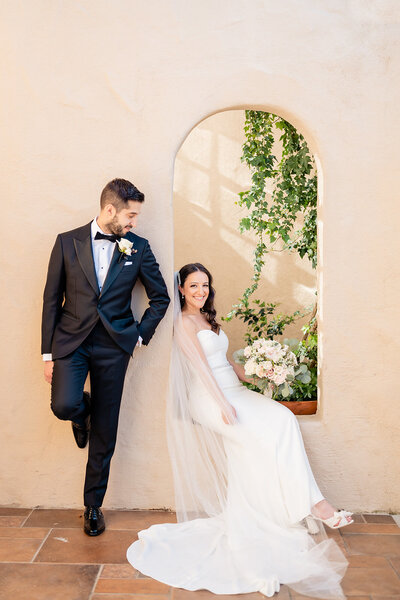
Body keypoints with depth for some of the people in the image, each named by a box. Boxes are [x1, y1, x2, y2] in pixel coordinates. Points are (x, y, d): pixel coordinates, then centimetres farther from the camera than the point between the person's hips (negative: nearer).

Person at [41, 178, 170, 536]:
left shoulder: (138, 247, 3)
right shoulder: (68, 242, 1)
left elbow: (161, 297, 11)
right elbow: (52, 300, 2)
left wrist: (141, 335, 2)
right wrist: (48, 353, 0)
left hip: (113, 346, 1)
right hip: (71, 339, 0)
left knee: (104, 433, 5)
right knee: (64, 405, -22)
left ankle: (94, 505, 25)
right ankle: (82, 413, 19)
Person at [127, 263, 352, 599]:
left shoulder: (209, 319, 21)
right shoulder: (184, 322, -4)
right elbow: (201, 366, -14)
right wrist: (222, 404, -21)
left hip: (233, 391, 8)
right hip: (209, 398, -7)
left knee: (283, 417, -16)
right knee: (263, 435, -24)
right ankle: (311, 503, -17)